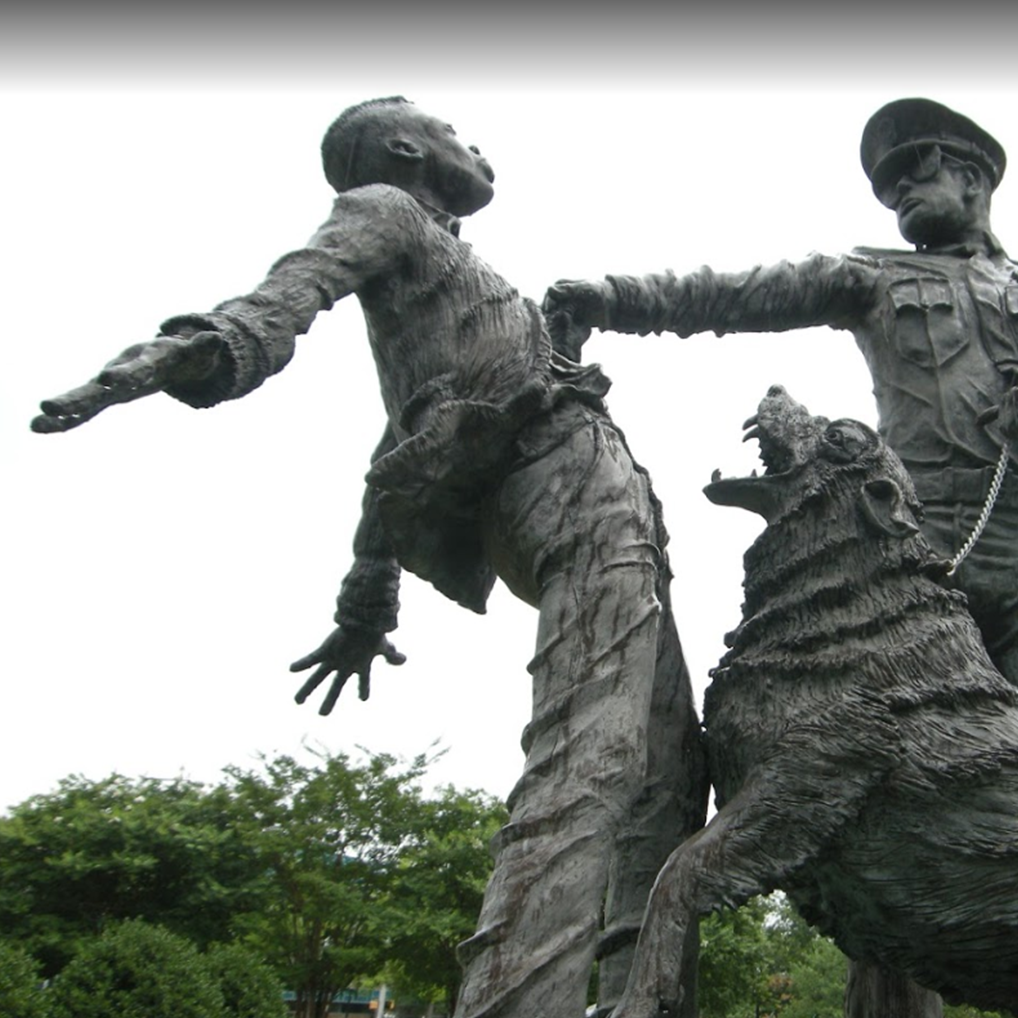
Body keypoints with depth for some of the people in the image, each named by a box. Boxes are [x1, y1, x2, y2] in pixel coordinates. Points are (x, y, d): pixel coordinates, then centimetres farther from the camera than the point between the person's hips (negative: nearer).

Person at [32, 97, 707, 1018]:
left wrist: (366, 607, 32)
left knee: (666, 764, -1)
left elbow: (397, 468, 33)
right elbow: (296, 285, -11)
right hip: (568, 470, -9)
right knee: (589, 754, -26)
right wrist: (206, 345, -33)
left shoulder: (435, 277, 38)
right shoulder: (387, 210, 14)